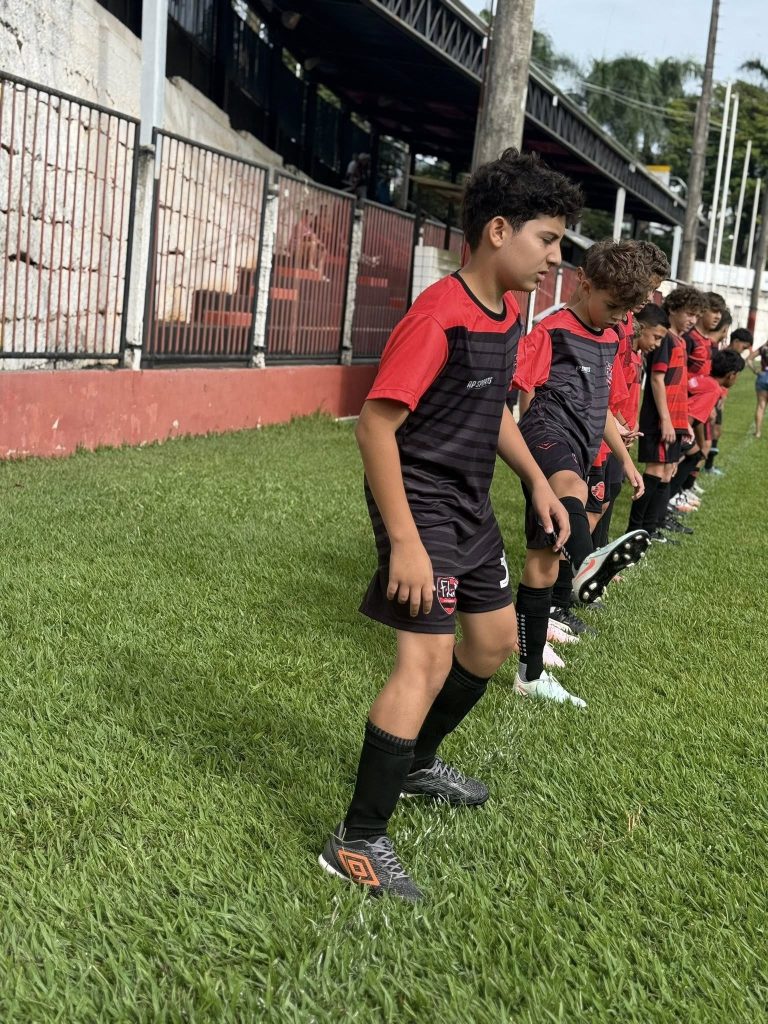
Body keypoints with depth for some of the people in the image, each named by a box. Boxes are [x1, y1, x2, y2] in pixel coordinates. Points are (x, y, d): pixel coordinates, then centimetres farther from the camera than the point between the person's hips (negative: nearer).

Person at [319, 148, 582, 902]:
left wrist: (537, 481, 14)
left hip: (471, 508, 10)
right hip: (421, 508, -10)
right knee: (428, 658, -15)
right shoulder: (438, 316, -22)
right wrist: (404, 542, -28)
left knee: (495, 639, 20)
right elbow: (375, 425, -25)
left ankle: (417, 762, 40)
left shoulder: (508, 314, 6)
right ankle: (358, 842, -4)